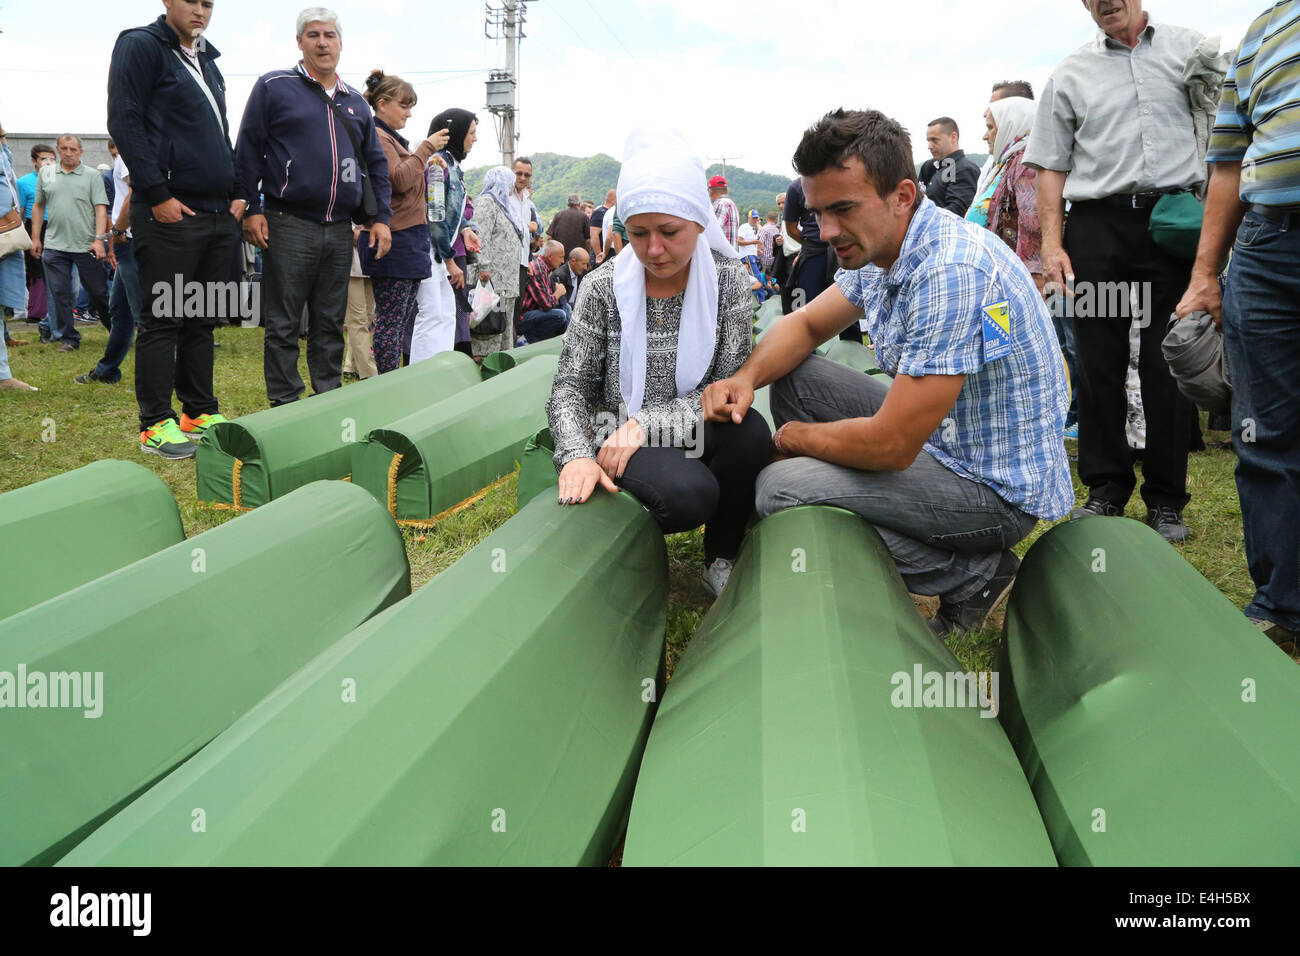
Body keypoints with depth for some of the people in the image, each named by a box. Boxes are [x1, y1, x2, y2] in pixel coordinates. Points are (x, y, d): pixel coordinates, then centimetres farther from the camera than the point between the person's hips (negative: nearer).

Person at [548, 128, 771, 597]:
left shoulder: (729, 279, -5)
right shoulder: (604, 287, -6)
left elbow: (732, 382, -11)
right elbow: (570, 387, -5)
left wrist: (646, 422, -23)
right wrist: (577, 454, -27)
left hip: (698, 435, 2)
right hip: (618, 437, -2)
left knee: (751, 433, -32)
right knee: (688, 492, -34)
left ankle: (723, 558, -6)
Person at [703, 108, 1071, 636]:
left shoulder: (950, 272, -30)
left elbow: (890, 446, -29)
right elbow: (805, 324, 13)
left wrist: (791, 438, -10)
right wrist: (747, 376, -9)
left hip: (997, 488, -9)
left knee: (779, 487, -20)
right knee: (793, 377, 7)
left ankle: (974, 576, -5)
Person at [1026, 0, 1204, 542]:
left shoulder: (1189, 49, 11)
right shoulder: (1070, 75, 13)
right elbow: (1051, 166, 12)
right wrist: (1052, 242, 1)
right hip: (1097, 227, 1)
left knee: (1167, 365, -1)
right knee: (1098, 363, 2)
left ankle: (1166, 501, 7)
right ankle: (1106, 488, 12)